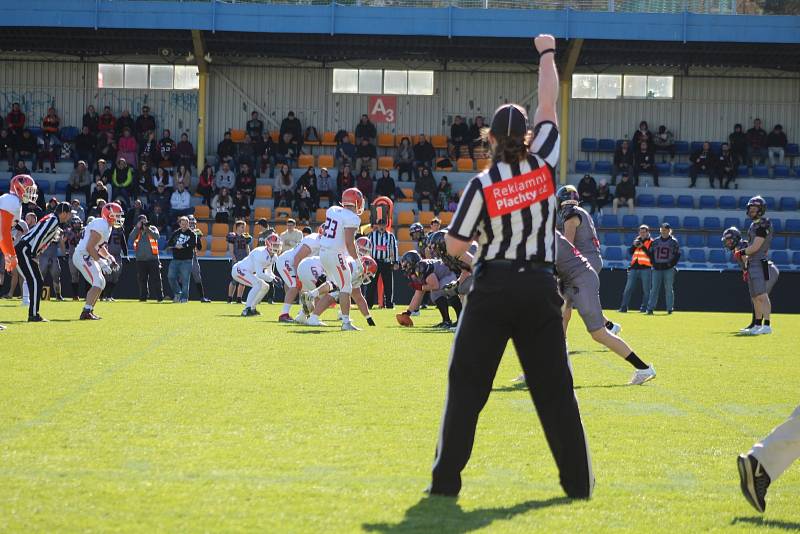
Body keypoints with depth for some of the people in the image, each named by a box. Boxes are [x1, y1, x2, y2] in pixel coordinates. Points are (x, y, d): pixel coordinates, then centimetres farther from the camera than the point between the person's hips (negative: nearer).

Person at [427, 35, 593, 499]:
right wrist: (547, 53, 22)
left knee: (466, 386, 3)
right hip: (540, 290, 2)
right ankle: (578, 481, 9)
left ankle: (446, 479, -1)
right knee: (555, 388, 7)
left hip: (492, 291, -2)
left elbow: (455, 247, -5)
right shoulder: (545, 166, -3)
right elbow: (549, 104, 10)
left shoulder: (482, 186, -9)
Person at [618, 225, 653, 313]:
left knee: (646, 290, 0)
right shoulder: (637, 240, 18)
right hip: (634, 268, 4)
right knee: (628, 289, -1)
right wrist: (634, 245, -7)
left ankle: (644, 308, 6)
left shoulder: (651, 242, 3)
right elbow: (630, 252, 10)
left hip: (645, 269, -4)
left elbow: (651, 255, -9)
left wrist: (643, 247, -16)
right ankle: (623, 307, -1)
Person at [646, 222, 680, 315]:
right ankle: (650, 308, -4)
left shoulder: (674, 242, 2)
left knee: (669, 289, 0)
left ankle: (670, 309, 6)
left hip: (669, 269, -2)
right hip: (657, 268, 2)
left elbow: (677, 255, 1)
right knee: (654, 289, -2)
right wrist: (654, 264, 0)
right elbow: (650, 253, 13)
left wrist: (671, 264, -10)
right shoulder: (655, 241, 10)